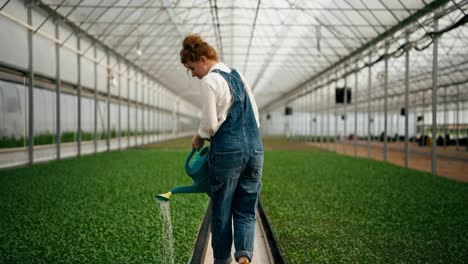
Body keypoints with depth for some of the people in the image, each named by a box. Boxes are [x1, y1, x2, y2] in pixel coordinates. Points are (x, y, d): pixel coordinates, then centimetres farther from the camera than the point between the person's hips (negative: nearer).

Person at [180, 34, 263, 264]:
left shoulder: (210, 81, -8)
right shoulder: (238, 75, 16)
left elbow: (210, 124, -11)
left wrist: (198, 139, 8)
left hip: (228, 151, -6)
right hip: (255, 149, 7)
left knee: (222, 211, 8)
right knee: (246, 211, 9)